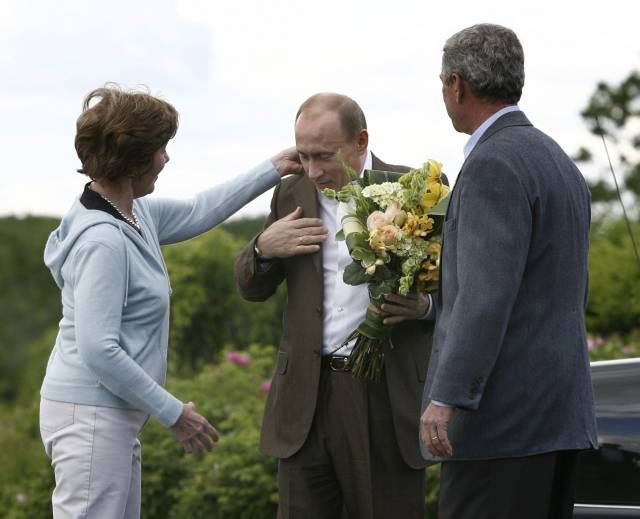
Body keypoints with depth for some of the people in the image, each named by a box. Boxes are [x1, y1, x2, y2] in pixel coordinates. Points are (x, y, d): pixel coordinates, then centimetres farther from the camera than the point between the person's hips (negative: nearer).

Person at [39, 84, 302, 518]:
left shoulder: (136, 214, 8)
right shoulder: (103, 240, -21)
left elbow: (198, 213, 27)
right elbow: (98, 351, -24)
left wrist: (274, 170, 28)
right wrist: (173, 413, -16)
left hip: (114, 416, 10)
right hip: (91, 414, -10)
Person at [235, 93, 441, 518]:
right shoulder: (292, 195, 11)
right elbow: (252, 289, 18)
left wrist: (426, 305, -19)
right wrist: (263, 248, -4)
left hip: (388, 394, -3)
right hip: (306, 395, 3)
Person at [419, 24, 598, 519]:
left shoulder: (493, 163, -13)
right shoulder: (558, 162, 18)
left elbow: (487, 293, -22)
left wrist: (446, 399, -25)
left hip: (505, 416, -10)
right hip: (559, 413, 10)